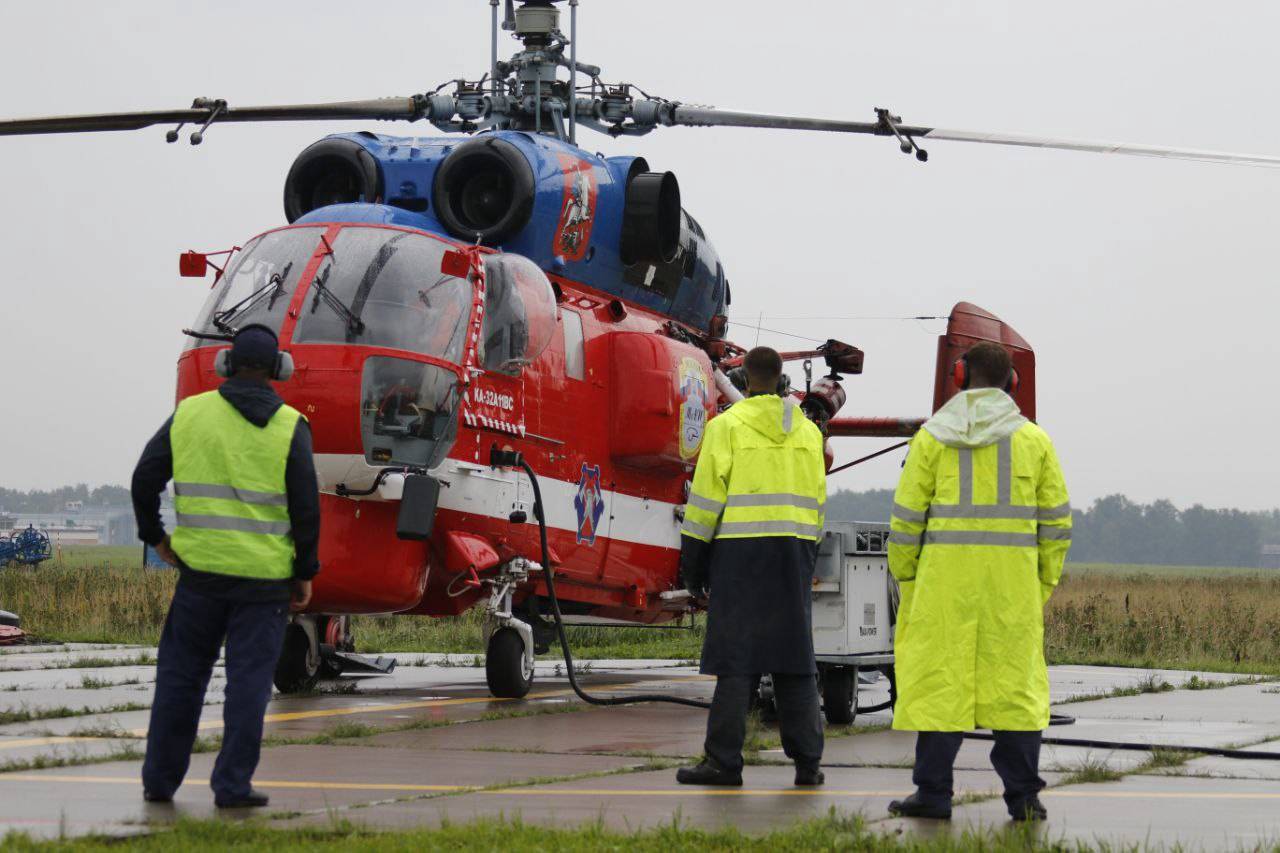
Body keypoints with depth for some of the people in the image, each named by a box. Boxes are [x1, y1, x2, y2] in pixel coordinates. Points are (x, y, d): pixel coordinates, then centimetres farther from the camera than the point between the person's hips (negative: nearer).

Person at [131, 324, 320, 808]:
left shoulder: (190, 413, 3)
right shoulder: (289, 427, -4)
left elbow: (145, 479, 4)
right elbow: (305, 508, -6)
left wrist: (154, 535, 17)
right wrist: (305, 573, 3)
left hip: (201, 568, 2)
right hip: (265, 576, -2)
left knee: (181, 675, 12)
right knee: (248, 682, 2)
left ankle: (160, 780, 16)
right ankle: (233, 785, 0)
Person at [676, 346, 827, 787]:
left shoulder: (727, 426, -4)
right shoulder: (807, 431, 12)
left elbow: (707, 498, -6)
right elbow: (815, 504, 13)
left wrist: (692, 563, 0)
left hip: (741, 552, -4)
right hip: (793, 553, 4)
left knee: (736, 656, -4)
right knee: (794, 657, 7)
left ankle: (724, 762, -5)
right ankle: (807, 762, 7)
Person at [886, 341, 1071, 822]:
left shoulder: (932, 437, 3)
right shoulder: (1034, 440, 7)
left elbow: (907, 516, 2)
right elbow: (1056, 521, 7)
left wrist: (905, 577, 10)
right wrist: (1045, 585, 14)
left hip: (945, 576, -1)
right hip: (1013, 580, 1)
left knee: (940, 679, 2)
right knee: (1016, 682, 5)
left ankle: (933, 794, 3)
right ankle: (1023, 796, 4)